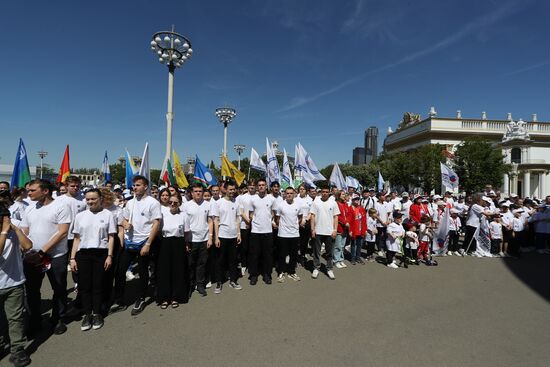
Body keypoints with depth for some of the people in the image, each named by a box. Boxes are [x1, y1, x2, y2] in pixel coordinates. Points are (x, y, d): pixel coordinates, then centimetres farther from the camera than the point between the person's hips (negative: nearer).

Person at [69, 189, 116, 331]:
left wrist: (109, 256, -7)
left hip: (101, 253, -2)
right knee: (84, 285, 5)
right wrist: (72, 258, 5)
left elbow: (111, 237, 0)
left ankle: (97, 314, 19)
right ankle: (87, 314, 20)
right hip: (83, 253, 3)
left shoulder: (107, 214, 1)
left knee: (98, 285, 4)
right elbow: (77, 238, 11)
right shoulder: (80, 216, 10)